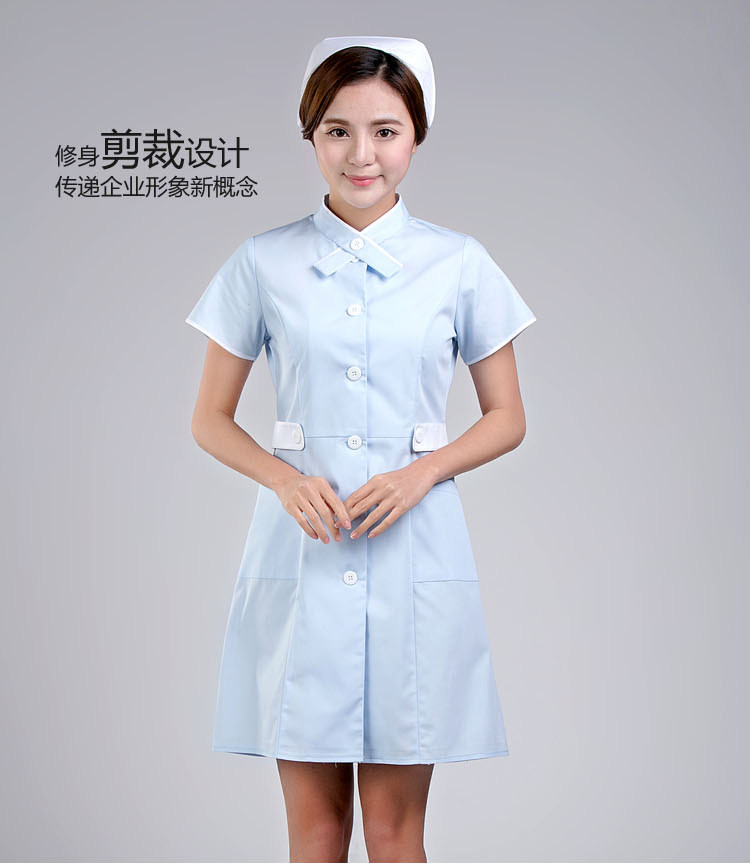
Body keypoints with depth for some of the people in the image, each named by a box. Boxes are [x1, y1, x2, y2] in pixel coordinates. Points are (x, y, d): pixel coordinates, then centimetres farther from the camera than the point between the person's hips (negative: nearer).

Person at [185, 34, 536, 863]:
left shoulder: (459, 264, 3)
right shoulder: (263, 263, 3)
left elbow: (506, 417, 9)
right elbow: (210, 419, 8)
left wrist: (423, 471, -9)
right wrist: (284, 478, -11)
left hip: (414, 554, 0)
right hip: (301, 553, 0)